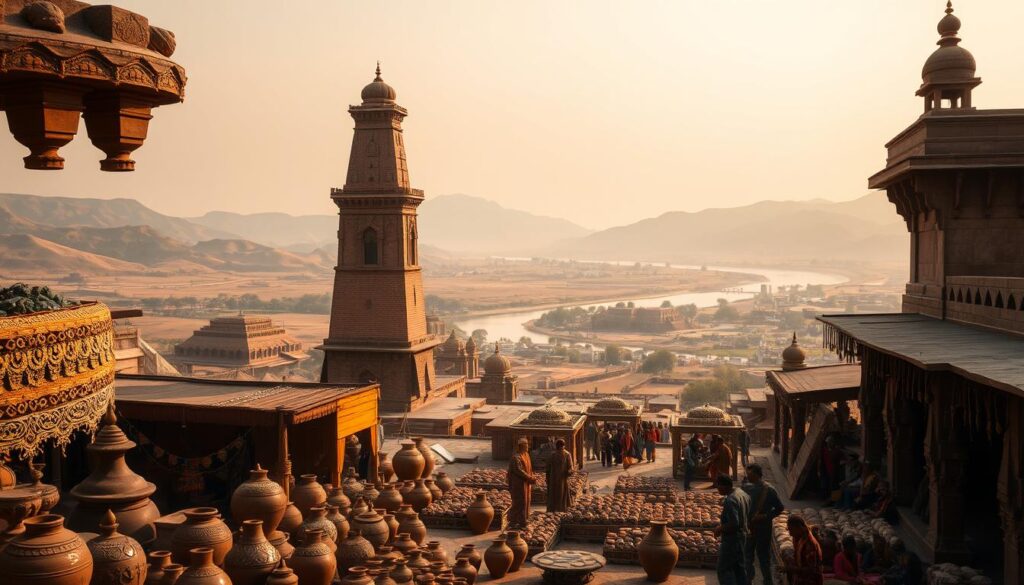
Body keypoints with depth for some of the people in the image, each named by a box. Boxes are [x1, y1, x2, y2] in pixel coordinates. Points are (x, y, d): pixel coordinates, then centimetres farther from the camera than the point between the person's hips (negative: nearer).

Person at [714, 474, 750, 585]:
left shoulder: (730, 500, -25)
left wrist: (720, 529, -15)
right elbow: (748, 517, 14)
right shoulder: (743, 493, 4)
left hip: (731, 539, -9)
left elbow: (733, 524, -29)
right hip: (743, 536, 9)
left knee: (724, 570, 0)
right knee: (740, 568, 17)